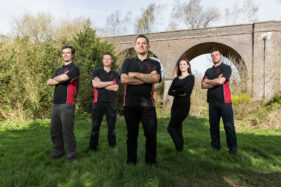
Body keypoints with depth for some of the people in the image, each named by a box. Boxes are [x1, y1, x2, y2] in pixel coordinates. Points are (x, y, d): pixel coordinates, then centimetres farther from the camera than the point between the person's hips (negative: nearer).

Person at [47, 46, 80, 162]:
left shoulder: (74, 68, -1)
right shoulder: (59, 70, 23)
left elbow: (63, 78, -17)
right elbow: (49, 82, 12)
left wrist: (55, 78, 5)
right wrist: (60, 80, -4)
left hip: (67, 104, -7)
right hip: (56, 104, 8)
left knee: (67, 131, -4)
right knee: (55, 131, 12)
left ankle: (71, 155, 8)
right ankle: (57, 152, 27)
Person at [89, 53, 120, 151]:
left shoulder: (115, 74, 12)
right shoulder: (96, 71, 10)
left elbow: (116, 88, -3)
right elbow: (95, 84, -8)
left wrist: (101, 84, -4)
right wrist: (110, 83, -4)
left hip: (111, 103, 1)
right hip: (98, 102, -1)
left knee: (112, 126, 6)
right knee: (95, 125, 3)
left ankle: (112, 145, 19)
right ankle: (93, 147, 14)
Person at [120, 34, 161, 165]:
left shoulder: (155, 64, 12)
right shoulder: (128, 62, 12)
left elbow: (155, 79, -9)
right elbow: (123, 79, -6)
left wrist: (135, 74, -7)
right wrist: (147, 78, -6)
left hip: (148, 104, 0)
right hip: (130, 104, 0)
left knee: (151, 134, 3)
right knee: (131, 134, 9)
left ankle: (151, 161, 20)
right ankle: (131, 161, 23)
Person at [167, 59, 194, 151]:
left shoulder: (190, 77, -1)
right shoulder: (176, 79, 16)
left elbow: (185, 89, -17)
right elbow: (169, 92, 3)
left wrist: (175, 91, -2)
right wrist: (179, 94, -12)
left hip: (184, 106, -6)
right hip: (175, 105, 6)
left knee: (171, 127, -7)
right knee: (177, 128, 10)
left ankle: (179, 148, 8)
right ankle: (180, 147, 21)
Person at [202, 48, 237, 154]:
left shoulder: (226, 68, 1)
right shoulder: (208, 71, 17)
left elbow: (221, 81, -15)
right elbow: (203, 86, 5)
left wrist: (209, 81, 0)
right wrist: (216, 81, -6)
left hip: (224, 101, -5)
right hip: (212, 102, 5)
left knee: (229, 126, -1)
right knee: (213, 126, 9)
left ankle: (233, 148, 11)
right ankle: (215, 146, 20)